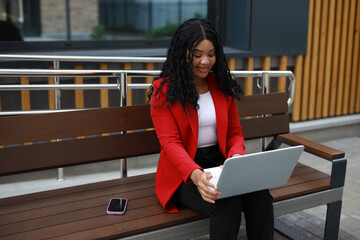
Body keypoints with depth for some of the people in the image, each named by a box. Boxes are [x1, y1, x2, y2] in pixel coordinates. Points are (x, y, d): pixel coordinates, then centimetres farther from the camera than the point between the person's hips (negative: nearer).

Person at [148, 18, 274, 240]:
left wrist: (237, 156, -12)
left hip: (220, 164, 4)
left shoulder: (223, 86, 9)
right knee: (227, 204, -32)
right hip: (182, 173, -4)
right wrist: (195, 174, -32)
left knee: (260, 196, -26)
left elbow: (235, 132, 12)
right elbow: (170, 142, -13)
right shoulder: (164, 90, -5)